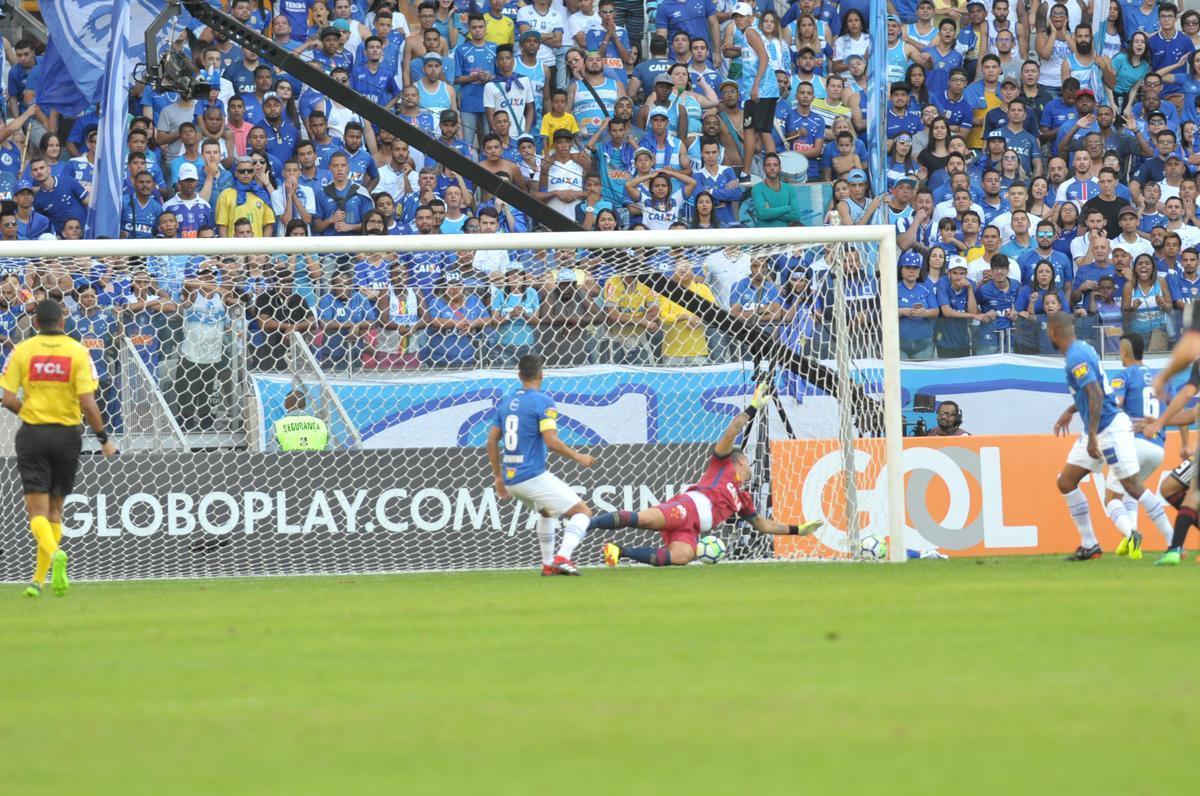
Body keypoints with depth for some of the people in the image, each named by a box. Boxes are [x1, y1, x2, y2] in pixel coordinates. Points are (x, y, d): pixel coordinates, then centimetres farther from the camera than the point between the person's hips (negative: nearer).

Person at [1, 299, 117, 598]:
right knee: (55, 509, 13)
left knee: (37, 509, -2)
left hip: (32, 435, -1)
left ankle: (54, 552, -32)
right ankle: (38, 580, 13)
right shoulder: (77, 352, -5)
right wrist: (104, 439, -2)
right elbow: (87, 402, -12)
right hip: (67, 435, 1)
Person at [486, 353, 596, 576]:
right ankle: (563, 557, -23)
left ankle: (548, 564, 28)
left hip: (510, 480, 7)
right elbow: (551, 441, -19)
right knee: (582, 512, -3)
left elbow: (491, 442, 13)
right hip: (534, 477, -7)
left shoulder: (505, 402, 11)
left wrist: (498, 476, 21)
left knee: (546, 511, 33)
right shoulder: (543, 402, -10)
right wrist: (578, 457, -5)